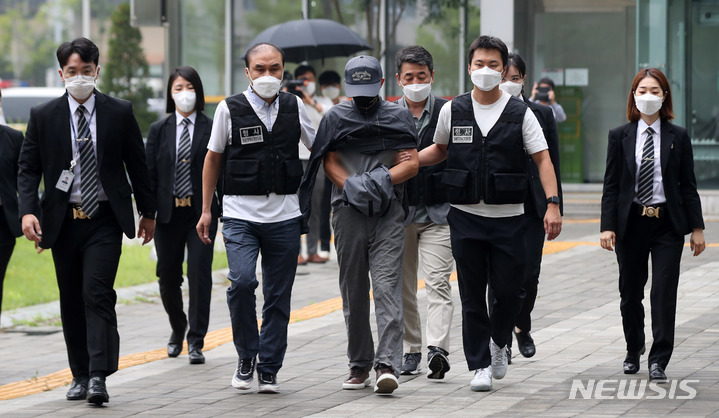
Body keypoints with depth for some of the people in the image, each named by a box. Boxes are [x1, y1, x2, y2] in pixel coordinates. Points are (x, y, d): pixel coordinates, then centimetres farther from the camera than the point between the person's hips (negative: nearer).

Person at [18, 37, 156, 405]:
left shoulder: (119, 113, 1)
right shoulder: (43, 116, 2)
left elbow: (137, 165, 8)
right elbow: (28, 169, 2)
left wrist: (148, 212, 12)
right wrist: (28, 211, -13)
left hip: (104, 222, -2)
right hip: (63, 222, 2)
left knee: (98, 295, -14)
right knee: (71, 302, 8)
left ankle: (99, 377, -19)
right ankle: (80, 375, 19)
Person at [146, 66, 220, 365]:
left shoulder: (212, 129, 1)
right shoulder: (159, 130, 7)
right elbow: (149, 175, 6)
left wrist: (225, 214, -6)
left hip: (201, 213, -2)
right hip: (168, 214, 3)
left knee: (199, 276, -8)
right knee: (168, 278, 11)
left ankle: (196, 343, -3)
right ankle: (178, 331, 35)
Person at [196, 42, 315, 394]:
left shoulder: (294, 107, 7)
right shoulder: (230, 109, 0)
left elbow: (318, 147, 21)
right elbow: (213, 158, 9)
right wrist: (206, 210, 7)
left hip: (284, 216, 2)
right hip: (240, 215, -2)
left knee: (278, 296, 3)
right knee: (242, 282, -20)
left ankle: (269, 370, 12)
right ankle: (246, 356, 0)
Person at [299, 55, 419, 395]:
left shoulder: (398, 117, 9)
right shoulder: (336, 118, 12)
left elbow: (411, 164, 2)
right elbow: (330, 163, 4)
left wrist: (383, 180, -15)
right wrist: (352, 187, -13)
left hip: (388, 213, -2)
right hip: (348, 211, 2)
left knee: (387, 288, -12)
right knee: (353, 292, 7)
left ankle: (387, 365, -19)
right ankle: (359, 365, 16)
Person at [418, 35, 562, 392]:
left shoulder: (519, 113, -1)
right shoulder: (452, 111, 3)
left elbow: (542, 159, -2)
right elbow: (440, 149, 20)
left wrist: (553, 204, -13)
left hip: (507, 216, -1)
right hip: (465, 216, 1)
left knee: (509, 289, 0)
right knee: (472, 294, 2)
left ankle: (498, 342, 29)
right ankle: (480, 365, 10)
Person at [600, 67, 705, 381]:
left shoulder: (678, 137, 3)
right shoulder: (619, 137, 4)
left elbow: (688, 186, 5)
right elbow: (611, 186, 2)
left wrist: (696, 228, 0)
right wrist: (607, 226, -7)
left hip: (667, 224, -1)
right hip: (631, 223, 1)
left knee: (664, 291, -8)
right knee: (630, 292, 10)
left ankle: (659, 361, -6)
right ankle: (633, 350, 31)